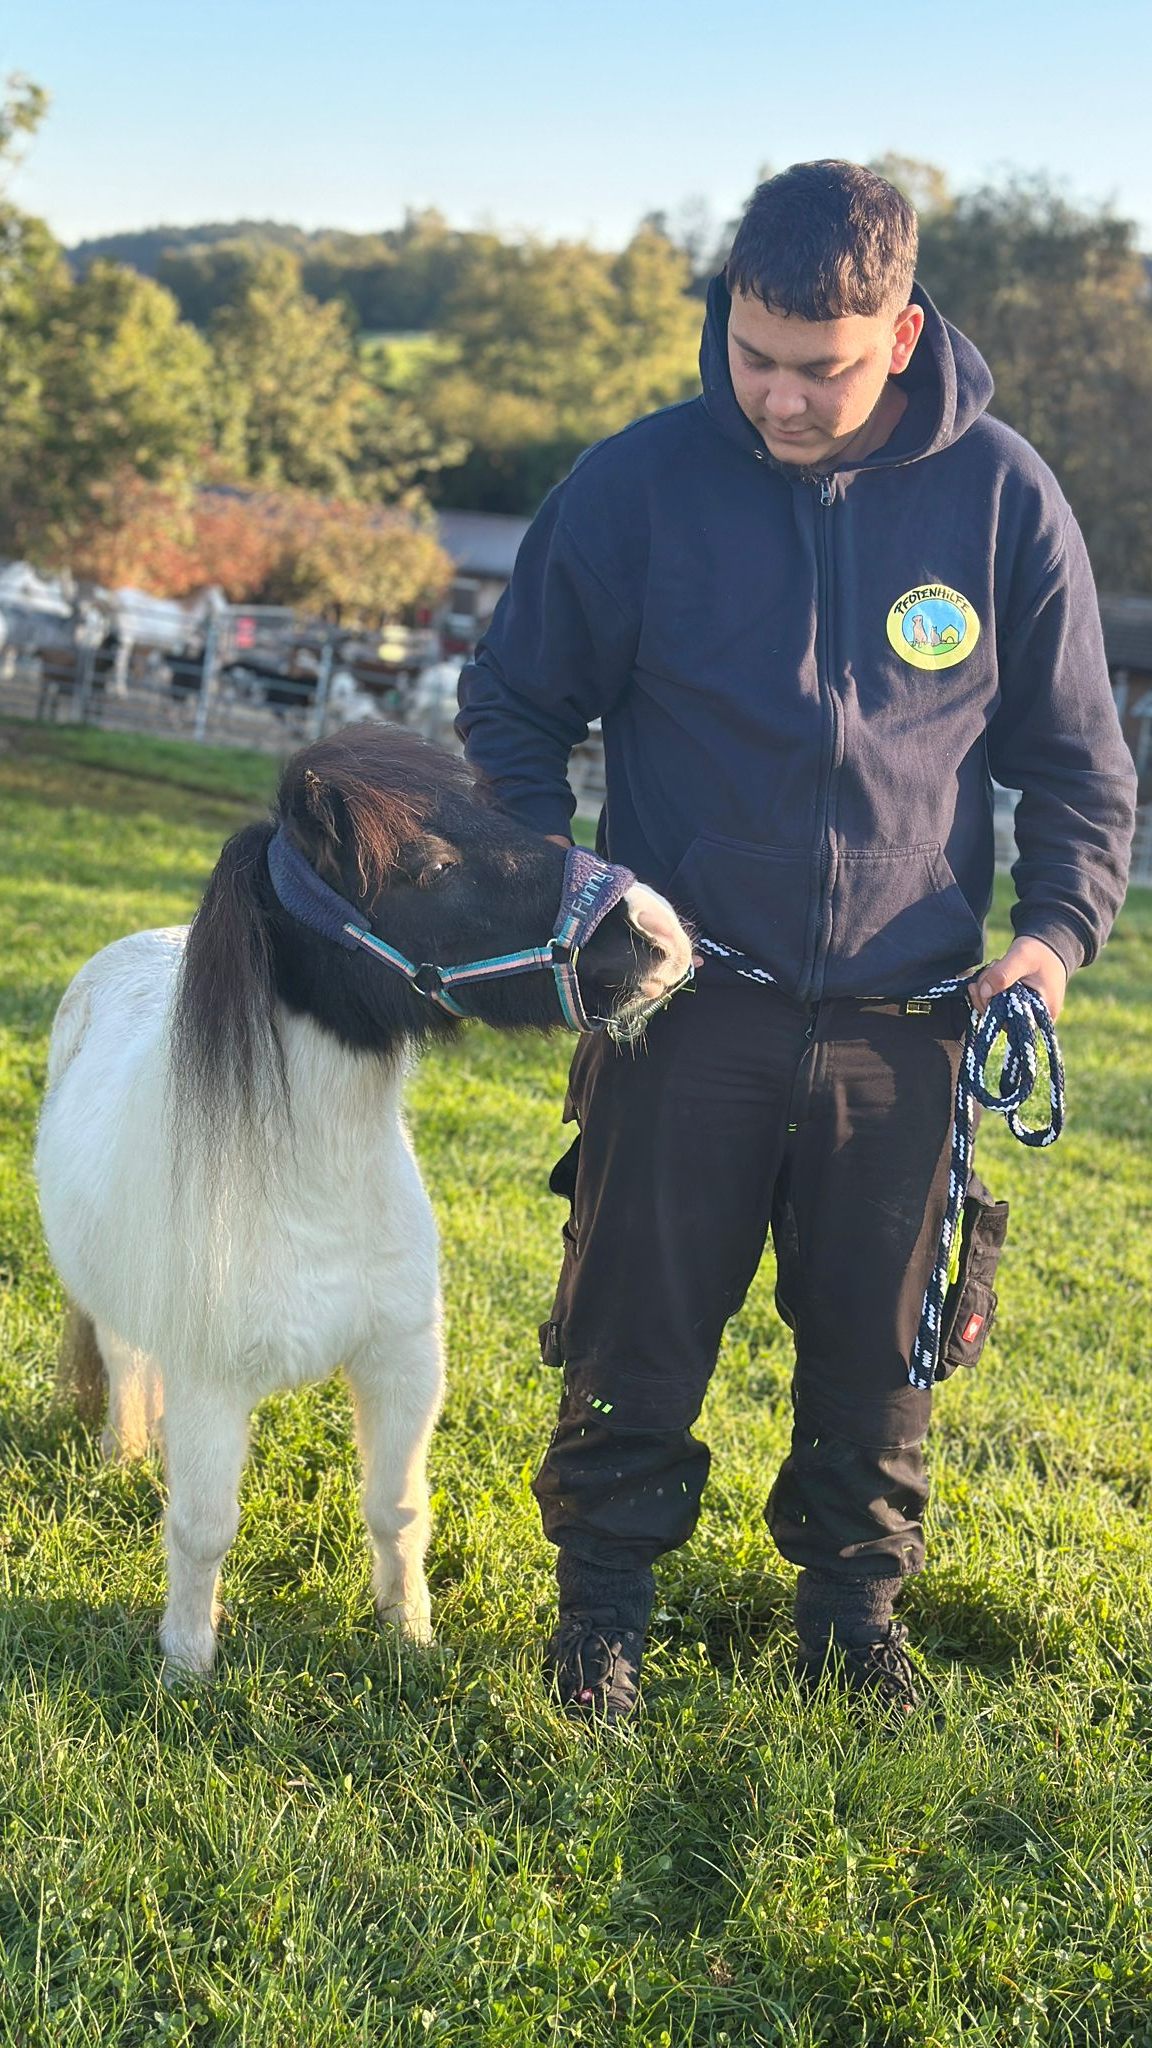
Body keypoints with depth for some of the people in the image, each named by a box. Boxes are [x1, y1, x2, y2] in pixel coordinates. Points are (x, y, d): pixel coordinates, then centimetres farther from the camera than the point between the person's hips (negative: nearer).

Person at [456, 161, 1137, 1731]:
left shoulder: (1001, 497, -2)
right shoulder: (640, 481, -4)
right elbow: (512, 705, 8)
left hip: (904, 1023, 1)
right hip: (684, 1005, -1)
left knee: (878, 1355, 11)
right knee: (637, 1341, 5)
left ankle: (857, 1606, 31)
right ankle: (603, 1606, 25)